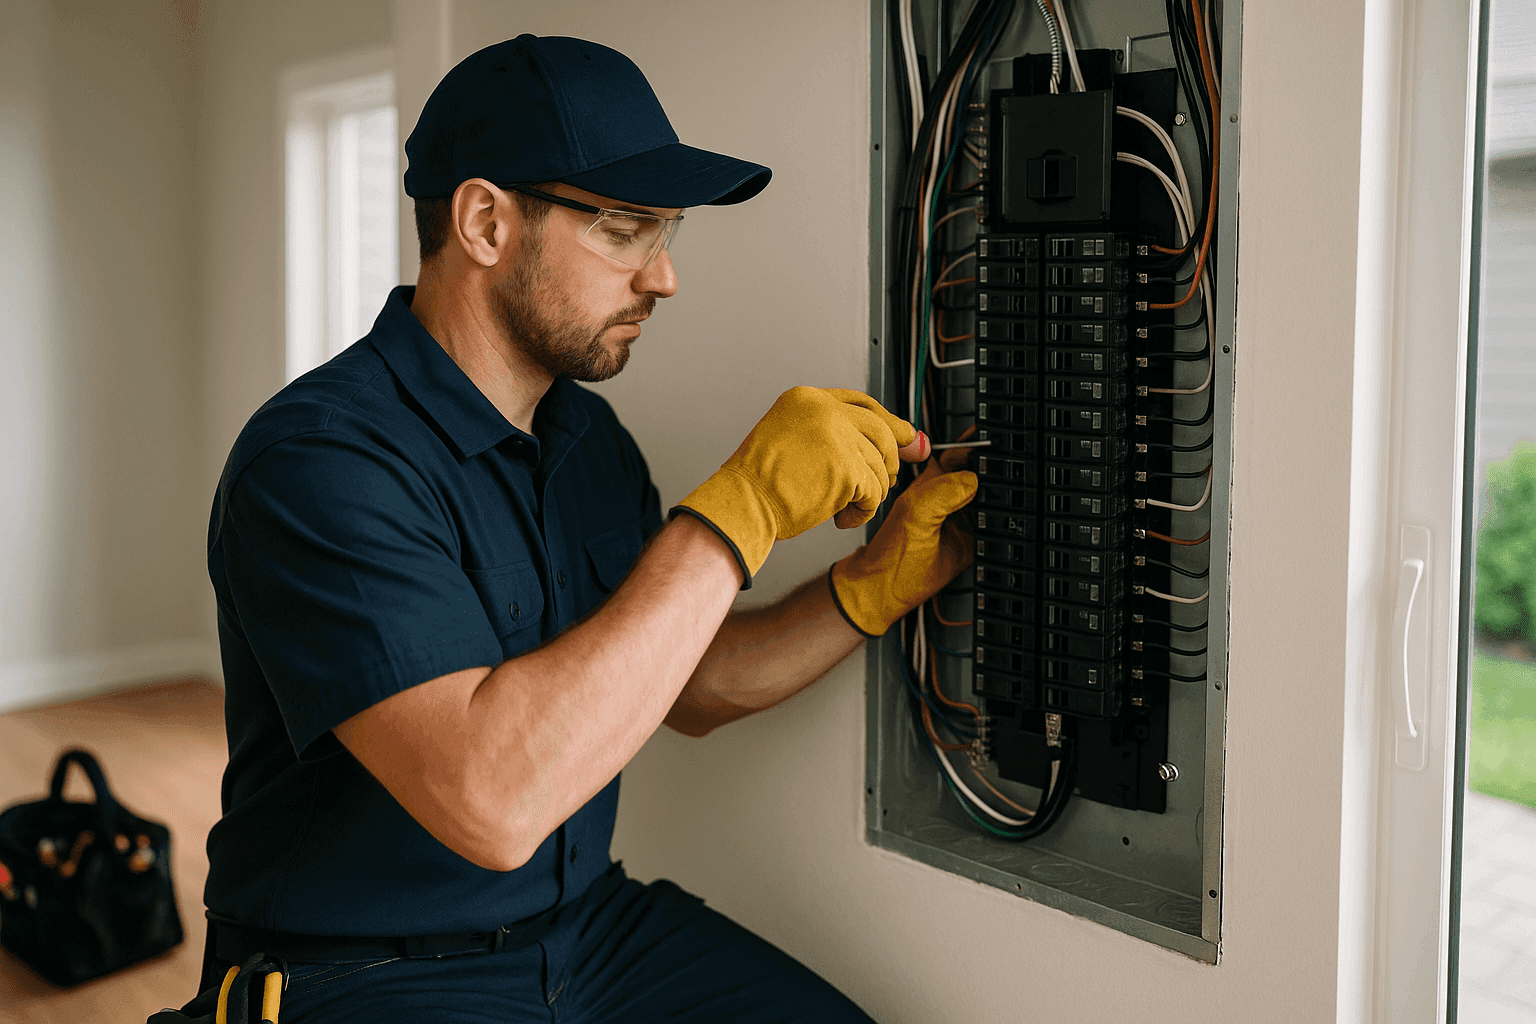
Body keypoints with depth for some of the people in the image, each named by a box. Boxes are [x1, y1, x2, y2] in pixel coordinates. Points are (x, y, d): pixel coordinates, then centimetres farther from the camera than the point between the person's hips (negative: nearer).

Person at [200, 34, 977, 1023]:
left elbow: (684, 688, 12)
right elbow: (491, 801, -32)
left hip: (588, 922, 6)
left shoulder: (591, 436, 6)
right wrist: (741, 511, -29)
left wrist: (877, 581, -4)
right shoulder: (317, 458, -21)